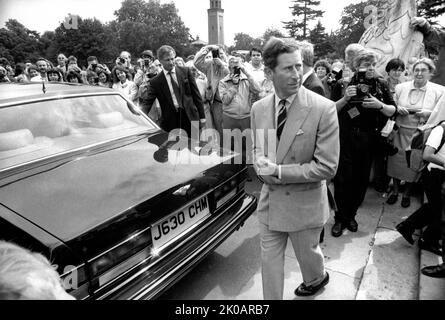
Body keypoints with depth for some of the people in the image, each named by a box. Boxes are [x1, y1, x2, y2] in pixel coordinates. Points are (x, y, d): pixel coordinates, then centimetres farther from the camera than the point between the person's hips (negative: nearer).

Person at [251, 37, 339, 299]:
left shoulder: (323, 109, -18)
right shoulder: (259, 108, -3)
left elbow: (327, 167, -19)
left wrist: (279, 171, -21)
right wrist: (262, 164, -14)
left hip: (305, 202, -3)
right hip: (270, 199, 3)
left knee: (307, 254, 23)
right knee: (270, 258, 15)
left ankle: (318, 279, 57)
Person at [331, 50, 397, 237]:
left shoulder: (381, 85, 7)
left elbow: (393, 110, 7)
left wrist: (380, 105, -13)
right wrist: (345, 98, -19)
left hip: (369, 139, 3)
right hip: (345, 137, -2)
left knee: (361, 178, 9)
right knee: (343, 178, -2)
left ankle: (351, 215, 26)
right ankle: (340, 218, 13)